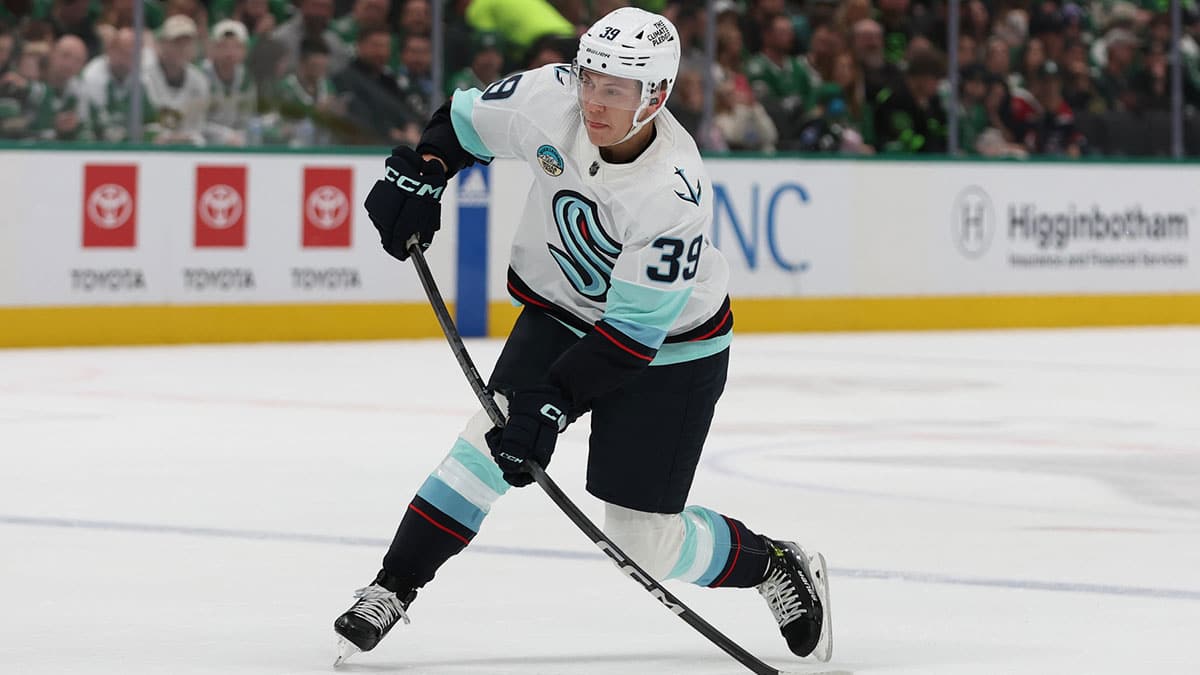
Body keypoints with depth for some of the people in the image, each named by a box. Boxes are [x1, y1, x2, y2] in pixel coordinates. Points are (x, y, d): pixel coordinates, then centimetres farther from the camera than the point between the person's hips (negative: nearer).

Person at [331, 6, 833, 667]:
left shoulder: (673, 195, -34)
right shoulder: (552, 95, -21)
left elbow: (632, 332, -32)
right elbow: (467, 119, 1)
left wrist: (554, 402, -37)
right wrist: (419, 171, -15)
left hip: (669, 347, -4)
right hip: (560, 310, 4)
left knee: (643, 540, -1)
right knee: (493, 433, -19)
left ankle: (779, 567, 24)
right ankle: (390, 590, -12)